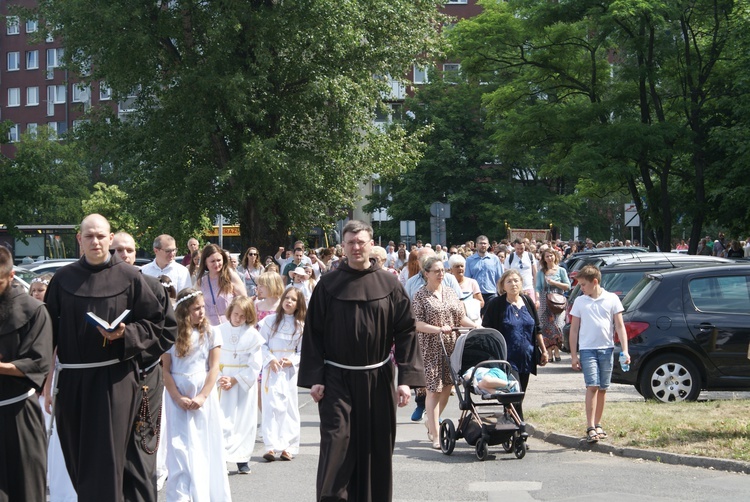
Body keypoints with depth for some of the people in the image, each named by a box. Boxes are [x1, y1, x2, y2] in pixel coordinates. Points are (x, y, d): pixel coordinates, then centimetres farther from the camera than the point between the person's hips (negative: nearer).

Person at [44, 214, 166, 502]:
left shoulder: (129, 277, -1)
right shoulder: (63, 279, 6)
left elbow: (155, 322, 1)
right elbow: (49, 328, 10)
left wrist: (125, 335, -15)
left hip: (114, 378, -3)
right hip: (72, 378, 3)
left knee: (105, 457, -6)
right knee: (77, 455, 8)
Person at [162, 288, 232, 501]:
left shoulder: (211, 333, 2)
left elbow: (214, 368, -3)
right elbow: (165, 371, -2)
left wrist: (202, 396, -13)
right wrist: (178, 398, -13)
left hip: (204, 397, 1)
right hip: (178, 398, 0)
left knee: (206, 447, 3)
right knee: (180, 449, -3)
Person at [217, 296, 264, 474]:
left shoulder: (253, 335, -4)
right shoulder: (219, 331, -1)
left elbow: (255, 365, -5)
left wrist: (235, 380, -10)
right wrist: (219, 379, -12)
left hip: (245, 384, 0)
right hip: (223, 383, 0)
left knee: (245, 421, 5)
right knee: (223, 421, -5)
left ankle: (242, 459, 15)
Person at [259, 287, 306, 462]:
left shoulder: (301, 326, 5)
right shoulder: (270, 320, 3)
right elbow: (261, 344, 2)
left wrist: (292, 361, -10)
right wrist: (270, 359, -12)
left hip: (290, 370, 2)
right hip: (271, 369, -2)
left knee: (289, 407, 2)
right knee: (272, 406, -10)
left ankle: (288, 447, 8)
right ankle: (271, 446, -13)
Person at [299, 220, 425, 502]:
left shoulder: (389, 285, 1)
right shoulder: (328, 285, 0)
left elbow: (406, 333, -1)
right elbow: (313, 333, 0)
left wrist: (406, 378, -9)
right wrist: (314, 379, -7)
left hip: (377, 380, 1)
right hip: (337, 380, -1)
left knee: (376, 448, 8)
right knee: (336, 443, -8)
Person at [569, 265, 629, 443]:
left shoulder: (612, 299, 2)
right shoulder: (580, 302, 5)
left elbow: (620, 326, 3)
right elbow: (574, 329, 7)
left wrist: (625, 350, -5)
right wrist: (573, 355, 3)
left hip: (607, 349, 1)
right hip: (587, 349, -1)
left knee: (603, 388, 8)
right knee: (592, 386, -11)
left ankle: (598, 425, 19)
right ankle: (590, 428, -13)